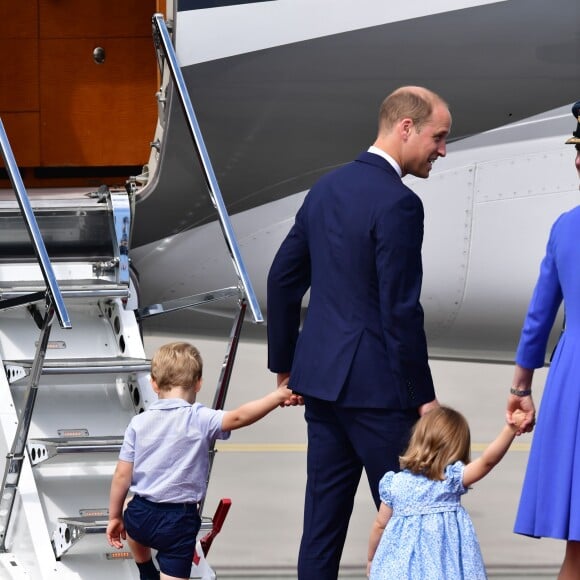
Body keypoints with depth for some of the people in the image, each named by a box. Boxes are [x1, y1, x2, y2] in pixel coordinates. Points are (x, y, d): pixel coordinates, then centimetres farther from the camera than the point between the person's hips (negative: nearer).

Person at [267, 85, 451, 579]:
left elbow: (283, 278, 15)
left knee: (325, 514, 11)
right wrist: (423, 395, -11)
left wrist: (286, 365, 22)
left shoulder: (327, 188, 10)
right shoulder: (398, 204, -16)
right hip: (374, 385, -8)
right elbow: (401, 310, -19)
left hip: (319, 377, 8)